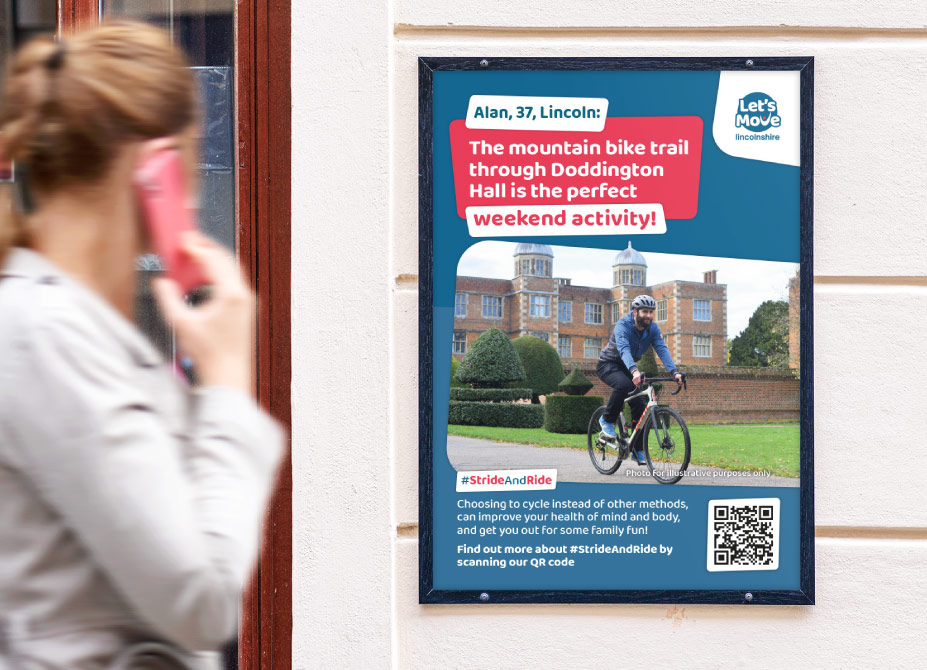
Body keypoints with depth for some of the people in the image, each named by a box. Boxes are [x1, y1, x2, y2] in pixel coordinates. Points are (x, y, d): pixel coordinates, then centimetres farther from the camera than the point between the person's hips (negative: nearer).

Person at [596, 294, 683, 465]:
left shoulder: (652, 328, -9)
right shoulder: (623, 326, -26)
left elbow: (662, 350, -20)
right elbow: (624, 350, -42)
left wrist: (674, 372, -37)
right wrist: (634, 371, -60)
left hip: (627, 368, 6)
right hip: (608, 365, -6)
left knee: (640, 406, -7)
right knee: (623, 384, -38)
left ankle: (637, 449, 5)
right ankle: (607, 420, -16)